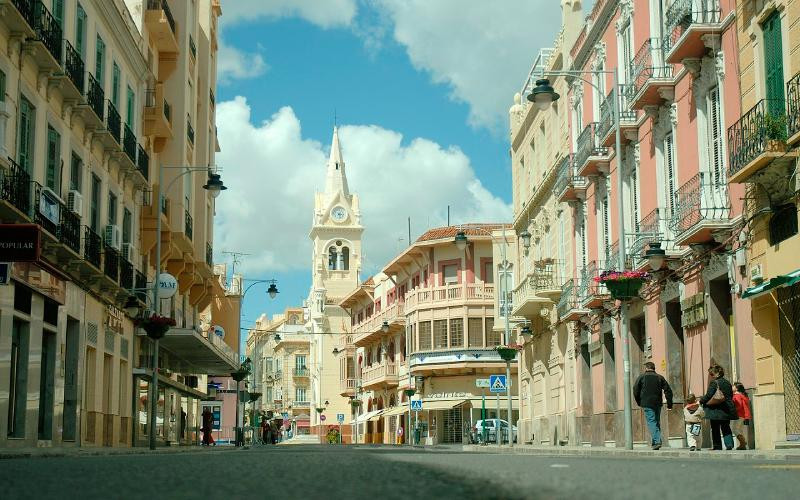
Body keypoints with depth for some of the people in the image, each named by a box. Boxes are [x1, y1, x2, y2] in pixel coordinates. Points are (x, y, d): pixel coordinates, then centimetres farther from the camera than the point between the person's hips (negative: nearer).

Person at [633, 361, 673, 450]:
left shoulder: (641, 377, 2)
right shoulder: (660, 378, 11)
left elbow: (635, 390, -1)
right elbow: (668, 391, 6)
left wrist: (639, 402, 11)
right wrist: (669, 404, 8)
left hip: (647, 404, -4)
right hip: (658, 404, 4)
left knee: (651, 422, -7)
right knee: (657, 422, 15)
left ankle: (656, 442, -20)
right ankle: (658, 441, 11)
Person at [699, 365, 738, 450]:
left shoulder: (714, 382, -13)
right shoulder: (727, 383, 9)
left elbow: (708, 396, -15)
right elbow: (731, 396, 17)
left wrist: (701, 400, 1)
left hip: (716, 409, -6)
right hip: (727, 409, 6)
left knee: (715, 428, 3)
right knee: (726, 428, 12)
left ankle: (717, 446, 2)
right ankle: (729, 444, 1)